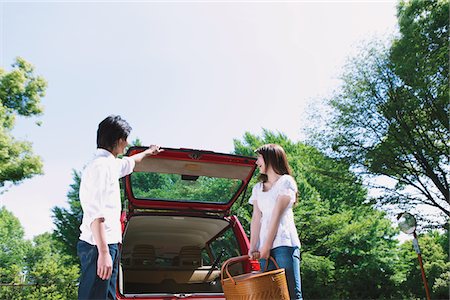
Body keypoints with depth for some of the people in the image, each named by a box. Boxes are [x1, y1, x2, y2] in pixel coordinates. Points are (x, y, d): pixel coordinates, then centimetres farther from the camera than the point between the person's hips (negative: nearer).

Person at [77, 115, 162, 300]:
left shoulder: (109, 164, 18)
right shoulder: (100, 165, -13)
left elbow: (129, 163, 42)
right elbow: (95, 213, -20)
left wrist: (148, 152, 58)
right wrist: (103, 252, -24)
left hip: (108, 244, 10)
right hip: (99, 246, -10)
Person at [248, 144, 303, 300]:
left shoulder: (286, 181, 4)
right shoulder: (257, 188, 21)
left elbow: (277, 214, -5)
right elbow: (256, 218, 10)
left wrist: (267, 246, -10)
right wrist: (253, 247, -2)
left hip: (284, 243, -5)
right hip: (265, 247, 5)